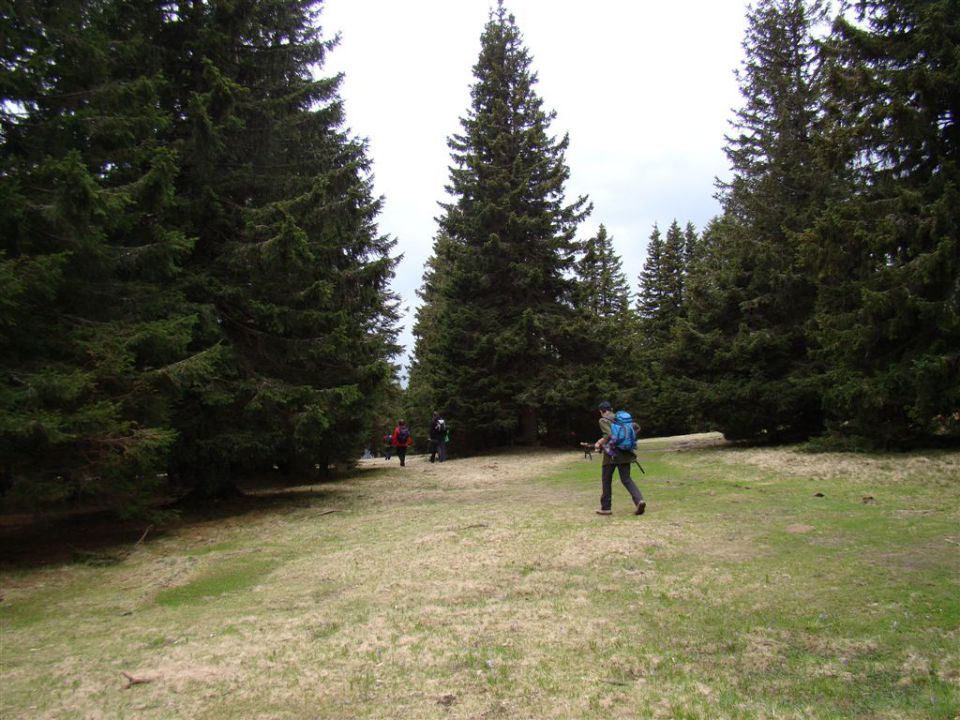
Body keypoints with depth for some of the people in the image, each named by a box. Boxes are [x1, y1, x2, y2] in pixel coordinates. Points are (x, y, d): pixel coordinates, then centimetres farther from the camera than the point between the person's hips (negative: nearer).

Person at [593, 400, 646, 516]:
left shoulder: (603, 420, -4)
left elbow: (609, 435, -19)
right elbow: (636, 427, 14)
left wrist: (599, 443, -6)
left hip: (611, 453, -5)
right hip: (625, 453, 5)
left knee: (606, 481, 10)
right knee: (626, 479, 6)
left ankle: (606, 508, 14)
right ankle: (639, 500, -17)